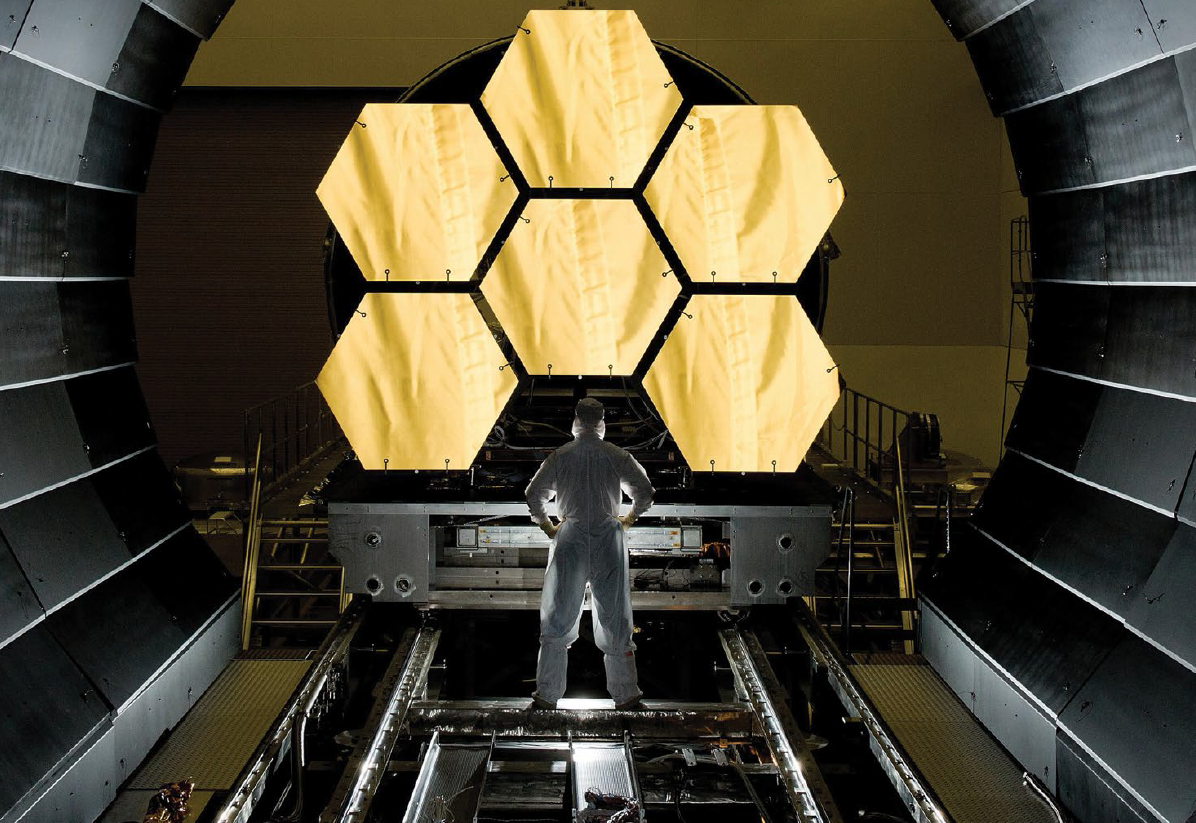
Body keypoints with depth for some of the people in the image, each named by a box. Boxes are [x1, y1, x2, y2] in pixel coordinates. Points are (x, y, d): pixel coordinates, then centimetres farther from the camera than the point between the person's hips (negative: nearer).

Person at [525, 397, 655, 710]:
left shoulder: (560, 456, 1)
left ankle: (547, 695, 7)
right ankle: (625, 695, 12)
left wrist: (547, 526, 15)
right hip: (608, 538, 0)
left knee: (558, 617, 7)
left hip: (570, 542, 0)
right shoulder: (617, 456, 0)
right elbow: (645, 492, 2)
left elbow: (534, 494, 2)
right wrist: (628, 519, 18)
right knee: (614, 617, 8)